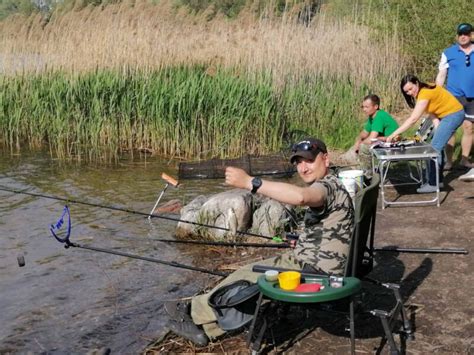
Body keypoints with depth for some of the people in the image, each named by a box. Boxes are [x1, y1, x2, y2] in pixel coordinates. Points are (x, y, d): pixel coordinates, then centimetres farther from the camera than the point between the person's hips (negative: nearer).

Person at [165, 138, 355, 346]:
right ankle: (203, 323, 11)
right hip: (305, 262, 10)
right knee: (247, 274, 7)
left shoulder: (329, 186, -20)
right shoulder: (323, 188, 14)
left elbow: (299, 196, -43)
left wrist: (250, 182, -43)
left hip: (316, 273, -10)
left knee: (248, 279, -5)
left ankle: (196, 312, 13)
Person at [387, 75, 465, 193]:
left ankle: (433, 183, -7)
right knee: (437, 146, 13)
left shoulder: (425, 94, -26)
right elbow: (432, 112, 0)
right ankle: (438, 180, 22)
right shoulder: (423, 90, 2)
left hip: (454, 114, -10)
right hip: (445, 115, 10)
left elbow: (413, 119, -32)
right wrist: (437, 127, -16)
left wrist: (394, 134, -34)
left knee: (435, 147, -11)